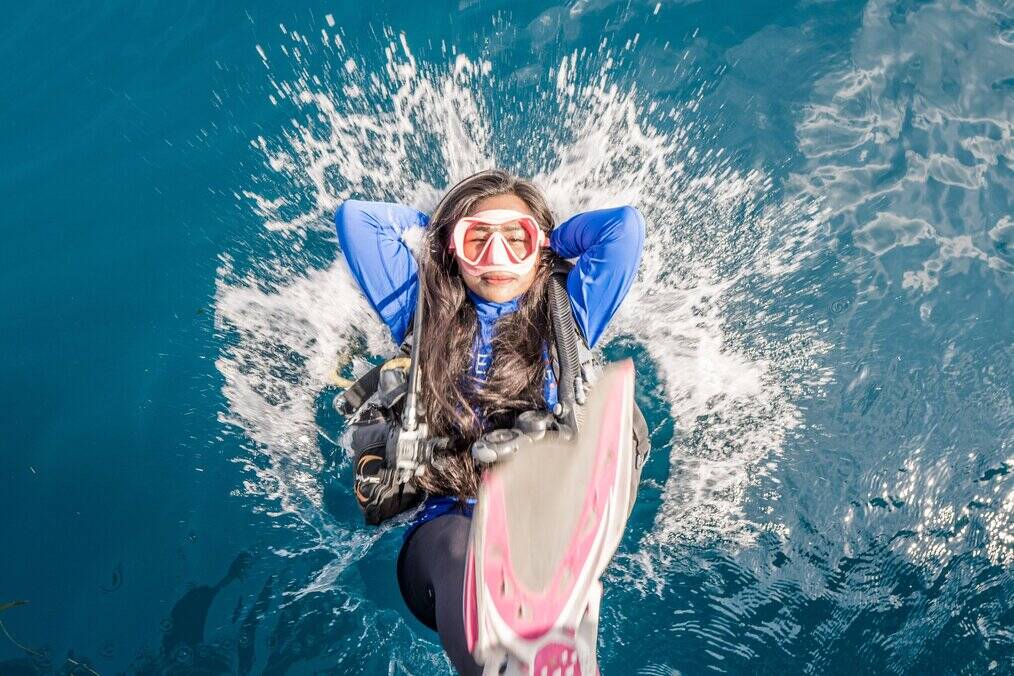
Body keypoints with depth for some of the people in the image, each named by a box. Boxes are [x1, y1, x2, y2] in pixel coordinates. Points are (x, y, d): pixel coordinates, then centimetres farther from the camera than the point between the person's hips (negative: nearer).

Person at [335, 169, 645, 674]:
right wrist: (435, 226, 20)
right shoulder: (425, 314, 12)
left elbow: (625, 226, 7)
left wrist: (547, 241, 18)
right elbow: (354, 218, 13)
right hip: (442, 531, 0)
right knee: (463, 545, -36)